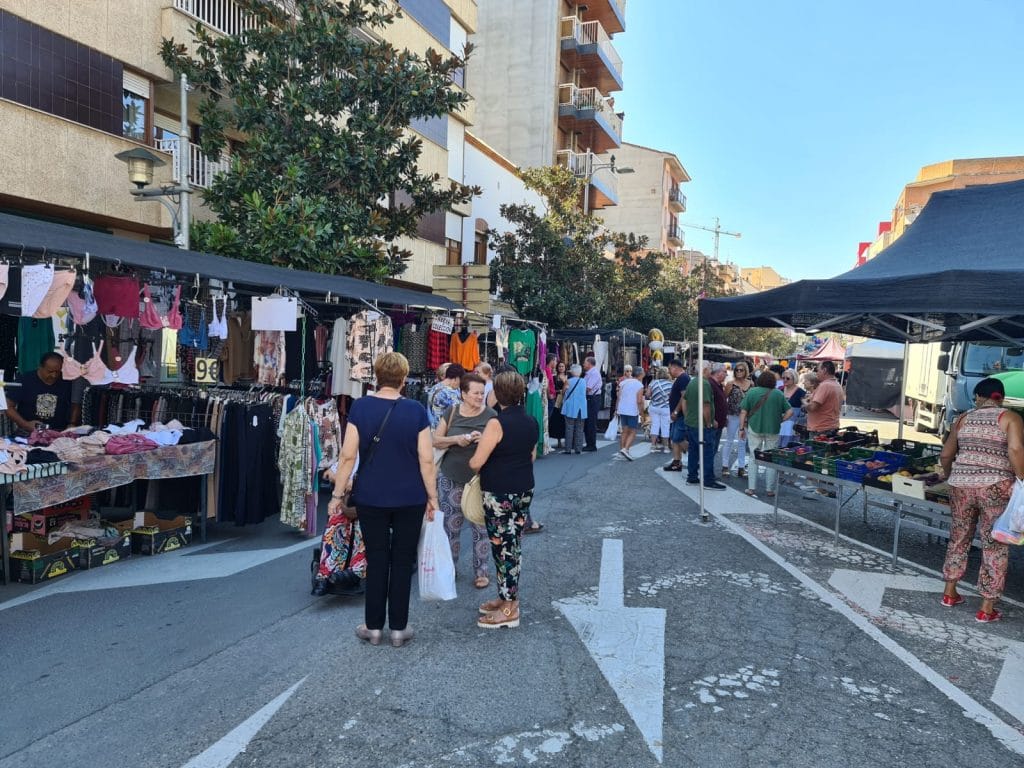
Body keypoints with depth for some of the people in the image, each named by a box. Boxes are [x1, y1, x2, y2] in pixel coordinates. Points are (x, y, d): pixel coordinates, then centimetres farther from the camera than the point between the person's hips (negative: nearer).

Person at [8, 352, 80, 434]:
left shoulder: (66, 382, 5)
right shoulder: (24, 380, 2)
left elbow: (75, 405, 16)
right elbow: (8, 406, 2)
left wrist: (72, 424, 1)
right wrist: (25, 424, -10)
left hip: (58, 433, 0)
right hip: (28, 433, 0)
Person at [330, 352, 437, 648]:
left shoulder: (360, 407, -7)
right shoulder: (416, 411, -8)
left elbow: (348, 456, -7)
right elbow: (427, 460, -7)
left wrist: (338, 494, 2)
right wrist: (432, 497, 3)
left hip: (371, 498, 1)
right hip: (410, 499, 0)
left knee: (376, 561, 11)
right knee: (402, 562, 9)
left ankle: (374, 627, 20)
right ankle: (398, 628, 18)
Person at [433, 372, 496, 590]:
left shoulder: (490, 416, -4)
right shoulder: (452, 412, 1)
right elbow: (435, 440, 3)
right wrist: (455, 439, -16)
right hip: (451, 478, 2)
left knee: (480, 526, 4)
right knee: (450, 524, 11)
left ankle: (481, 571, 16)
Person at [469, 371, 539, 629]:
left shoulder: (497, 423, -18)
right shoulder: (532, 422, 4)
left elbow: (476, 463, -18)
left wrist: (471, 461, 3)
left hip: (499, 494, -7)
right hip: (524, 490, 8)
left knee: (503, 547, 1)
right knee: (514, 545, 16)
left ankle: (509, 609, 9)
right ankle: (507, 596, 29)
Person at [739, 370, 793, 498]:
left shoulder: (751, 392, -3)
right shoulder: (779, 394, -1)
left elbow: (743, 412, -4)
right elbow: (790, 411, -2)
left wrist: (742, 428, 3)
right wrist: (779, 421, 10)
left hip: (754, 428, 0)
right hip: (773, 430, 0)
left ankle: (752, 488, 9)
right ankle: (770, 489, 14)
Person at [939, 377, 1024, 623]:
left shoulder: (963, 419, 11)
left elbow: (945, 456, 13)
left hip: (961, 485, 4)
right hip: (995, 487, -3)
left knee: (958, 538, 18)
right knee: (995, 546, 6)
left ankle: (949, 593, 26)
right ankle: (987, 608, 11)